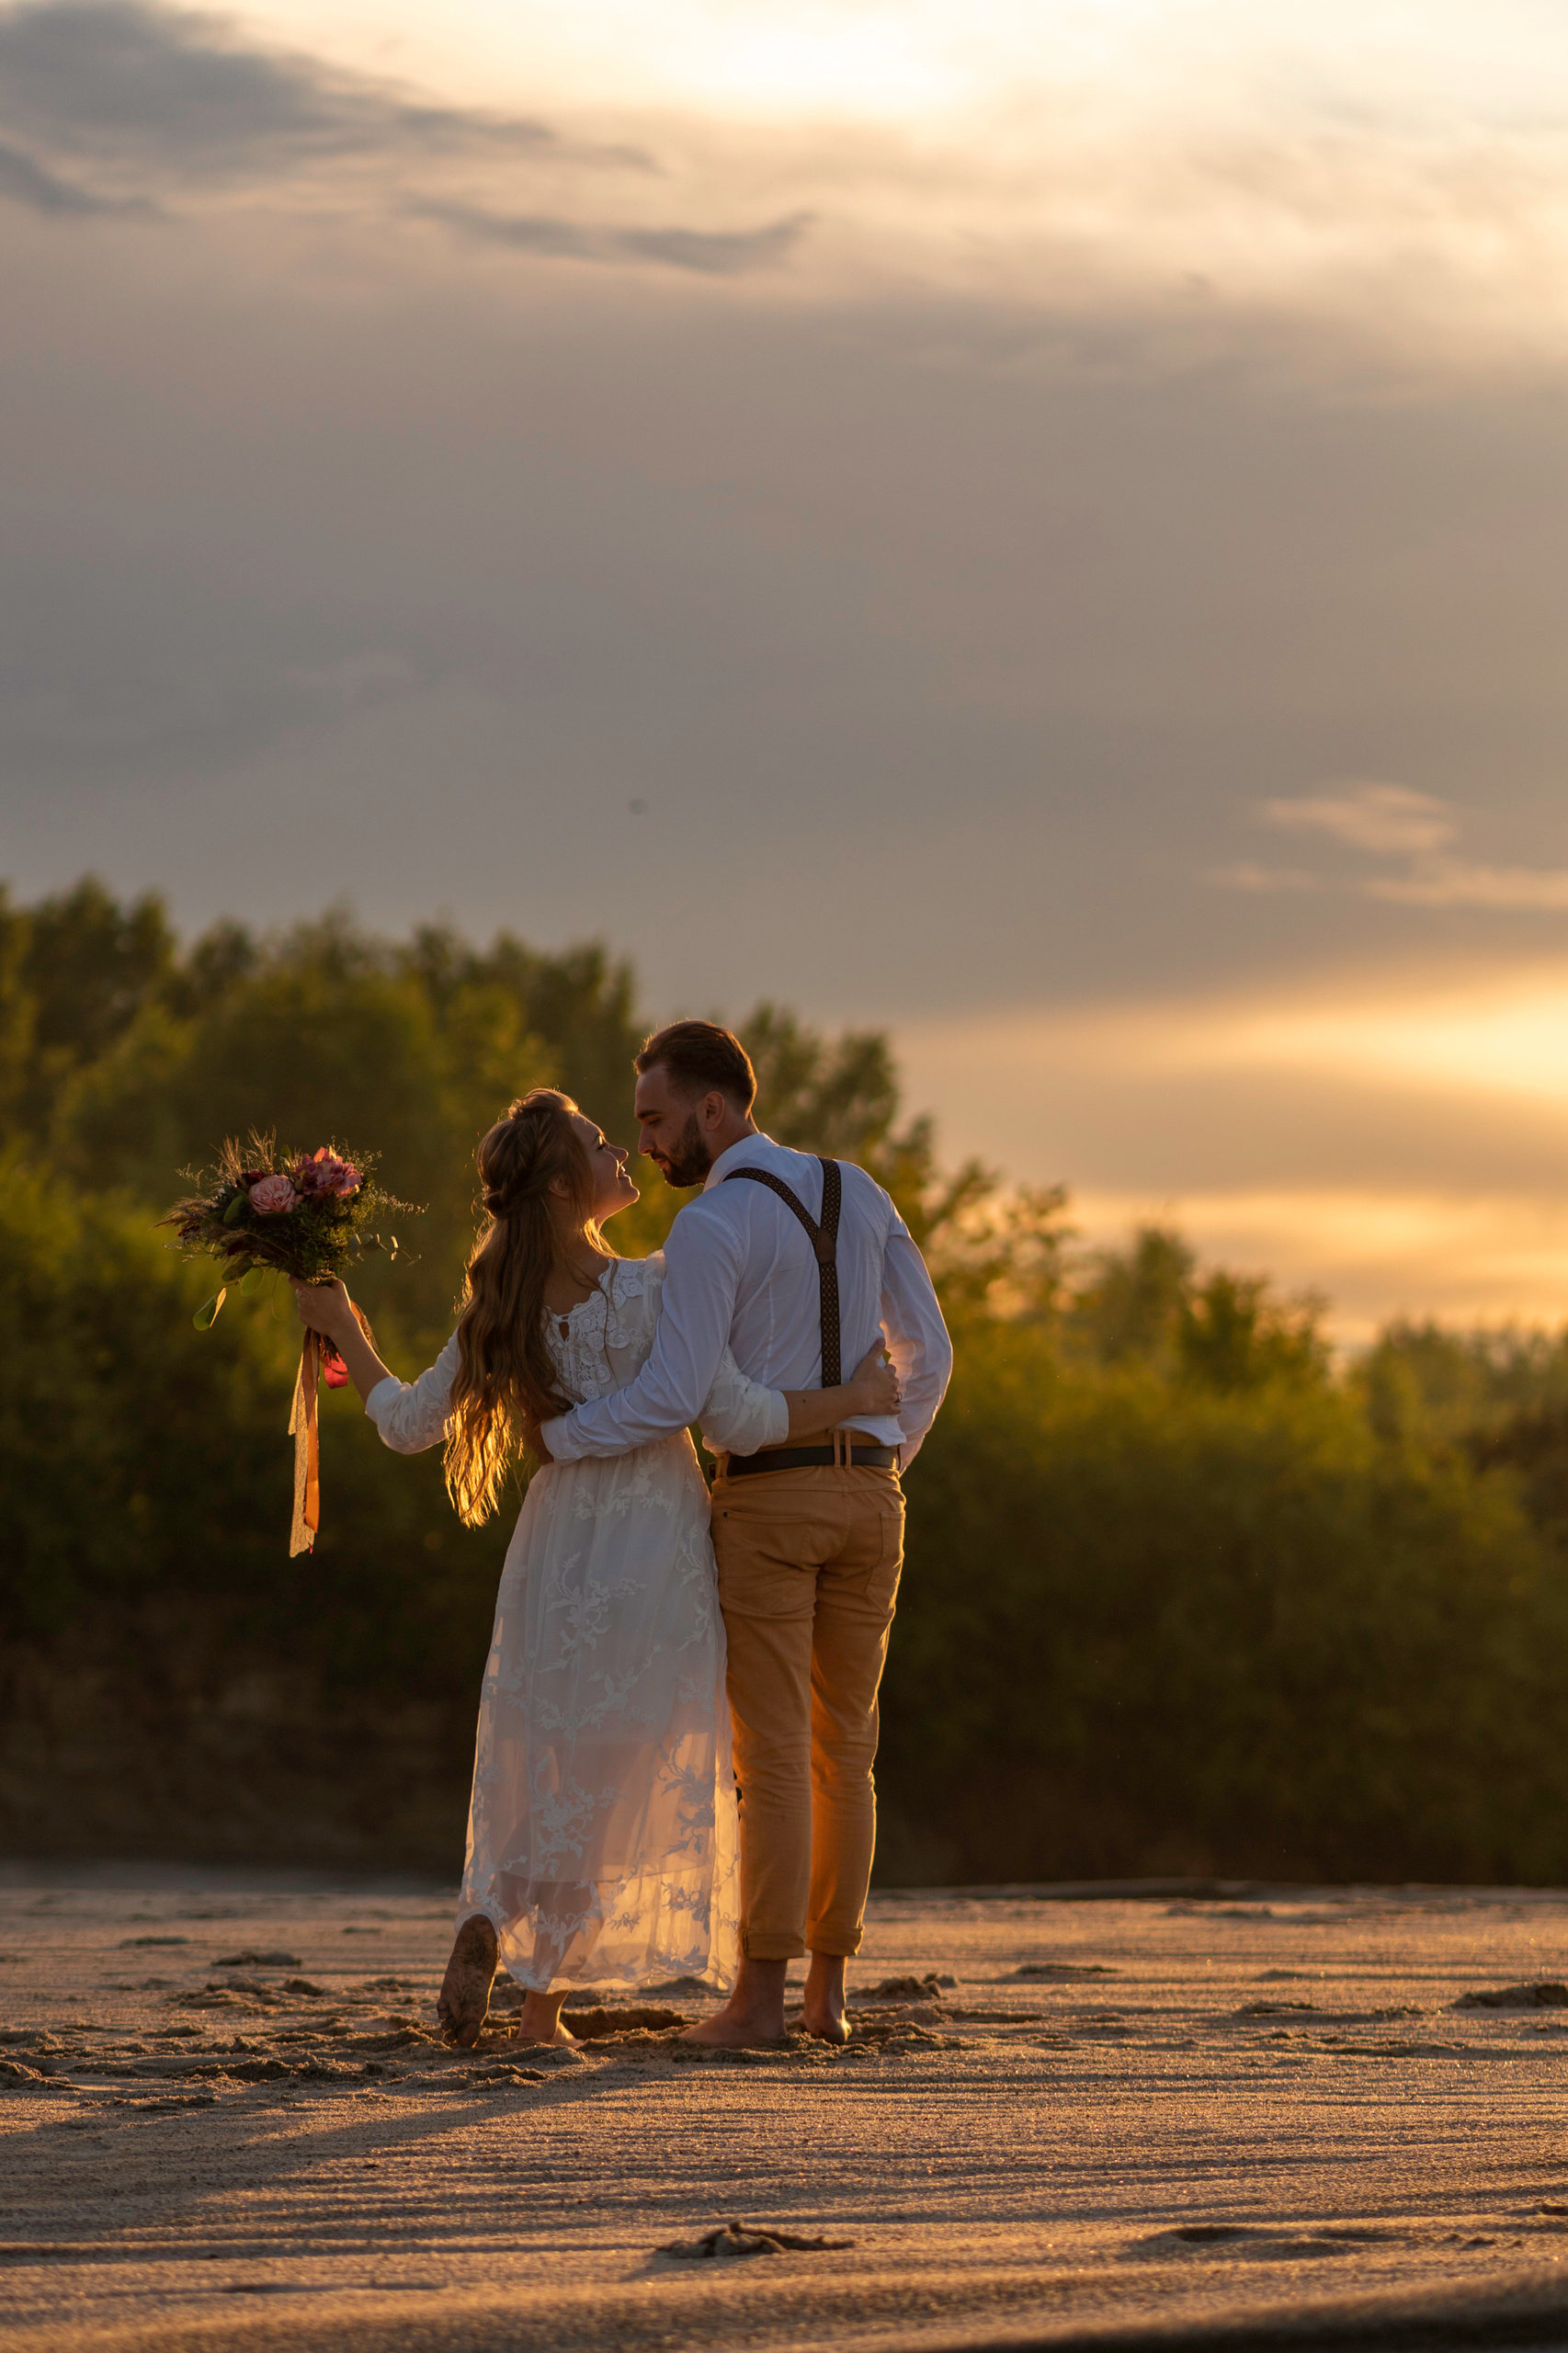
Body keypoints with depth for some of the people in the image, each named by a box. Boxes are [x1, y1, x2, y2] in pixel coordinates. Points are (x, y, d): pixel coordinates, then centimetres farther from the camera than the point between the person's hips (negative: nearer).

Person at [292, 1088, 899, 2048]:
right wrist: (857, 1398, -9)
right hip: (657, 1546, -4)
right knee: (604, 1783, 3)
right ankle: (543, 1994, -3)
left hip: (556, 1541, 4)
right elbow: (735, 1417, -20)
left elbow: (406, 1422, 6)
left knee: (538, 1763, 18)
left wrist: (340, 1323, 18)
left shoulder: (502, 1312, -1)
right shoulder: (651, 1291, -17)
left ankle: (489, 1919, -5)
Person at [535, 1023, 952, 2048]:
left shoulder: (711, 1228, -13)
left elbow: (674, 1396, -20)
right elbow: (927, 1352, 13)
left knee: (772, 1753, -4)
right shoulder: (860, 1194, 11)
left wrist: (556, 1436, -6)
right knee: (843, 1749, 12)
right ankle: (827, 1994, 12)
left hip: (766, 1500, -6)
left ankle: (760, 1999, -4)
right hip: (867, 1495, 6)